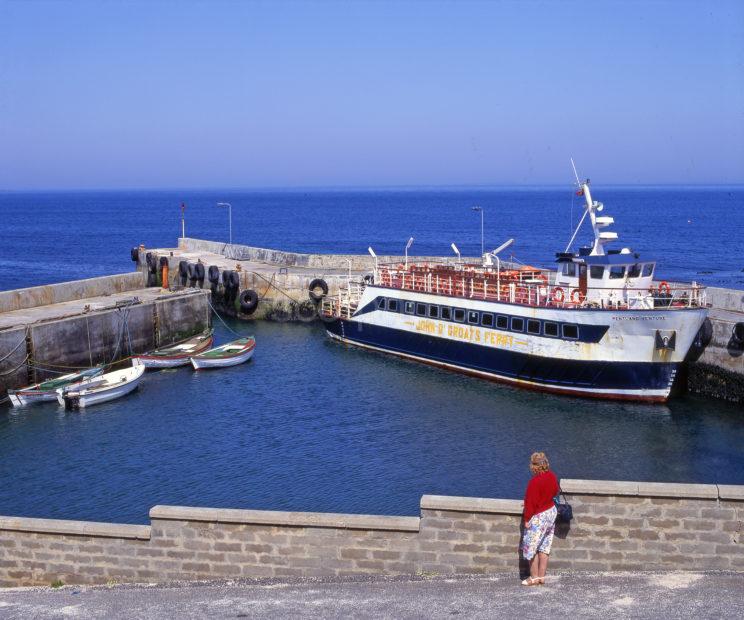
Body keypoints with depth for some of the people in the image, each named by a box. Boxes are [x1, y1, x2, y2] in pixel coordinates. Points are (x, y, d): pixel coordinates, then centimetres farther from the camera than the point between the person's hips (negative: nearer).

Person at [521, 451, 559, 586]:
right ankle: (542, 576, 16)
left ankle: (534, 577, 9)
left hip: (538, 516, -8)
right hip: (551, 512, 8)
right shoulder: (552, 476, -1)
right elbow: (556, 491, 15)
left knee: (531, 547, 5)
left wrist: (527, 519, -13)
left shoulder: (535, 481, -24)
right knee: (544, 547, 13)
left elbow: (531, 502, -20)